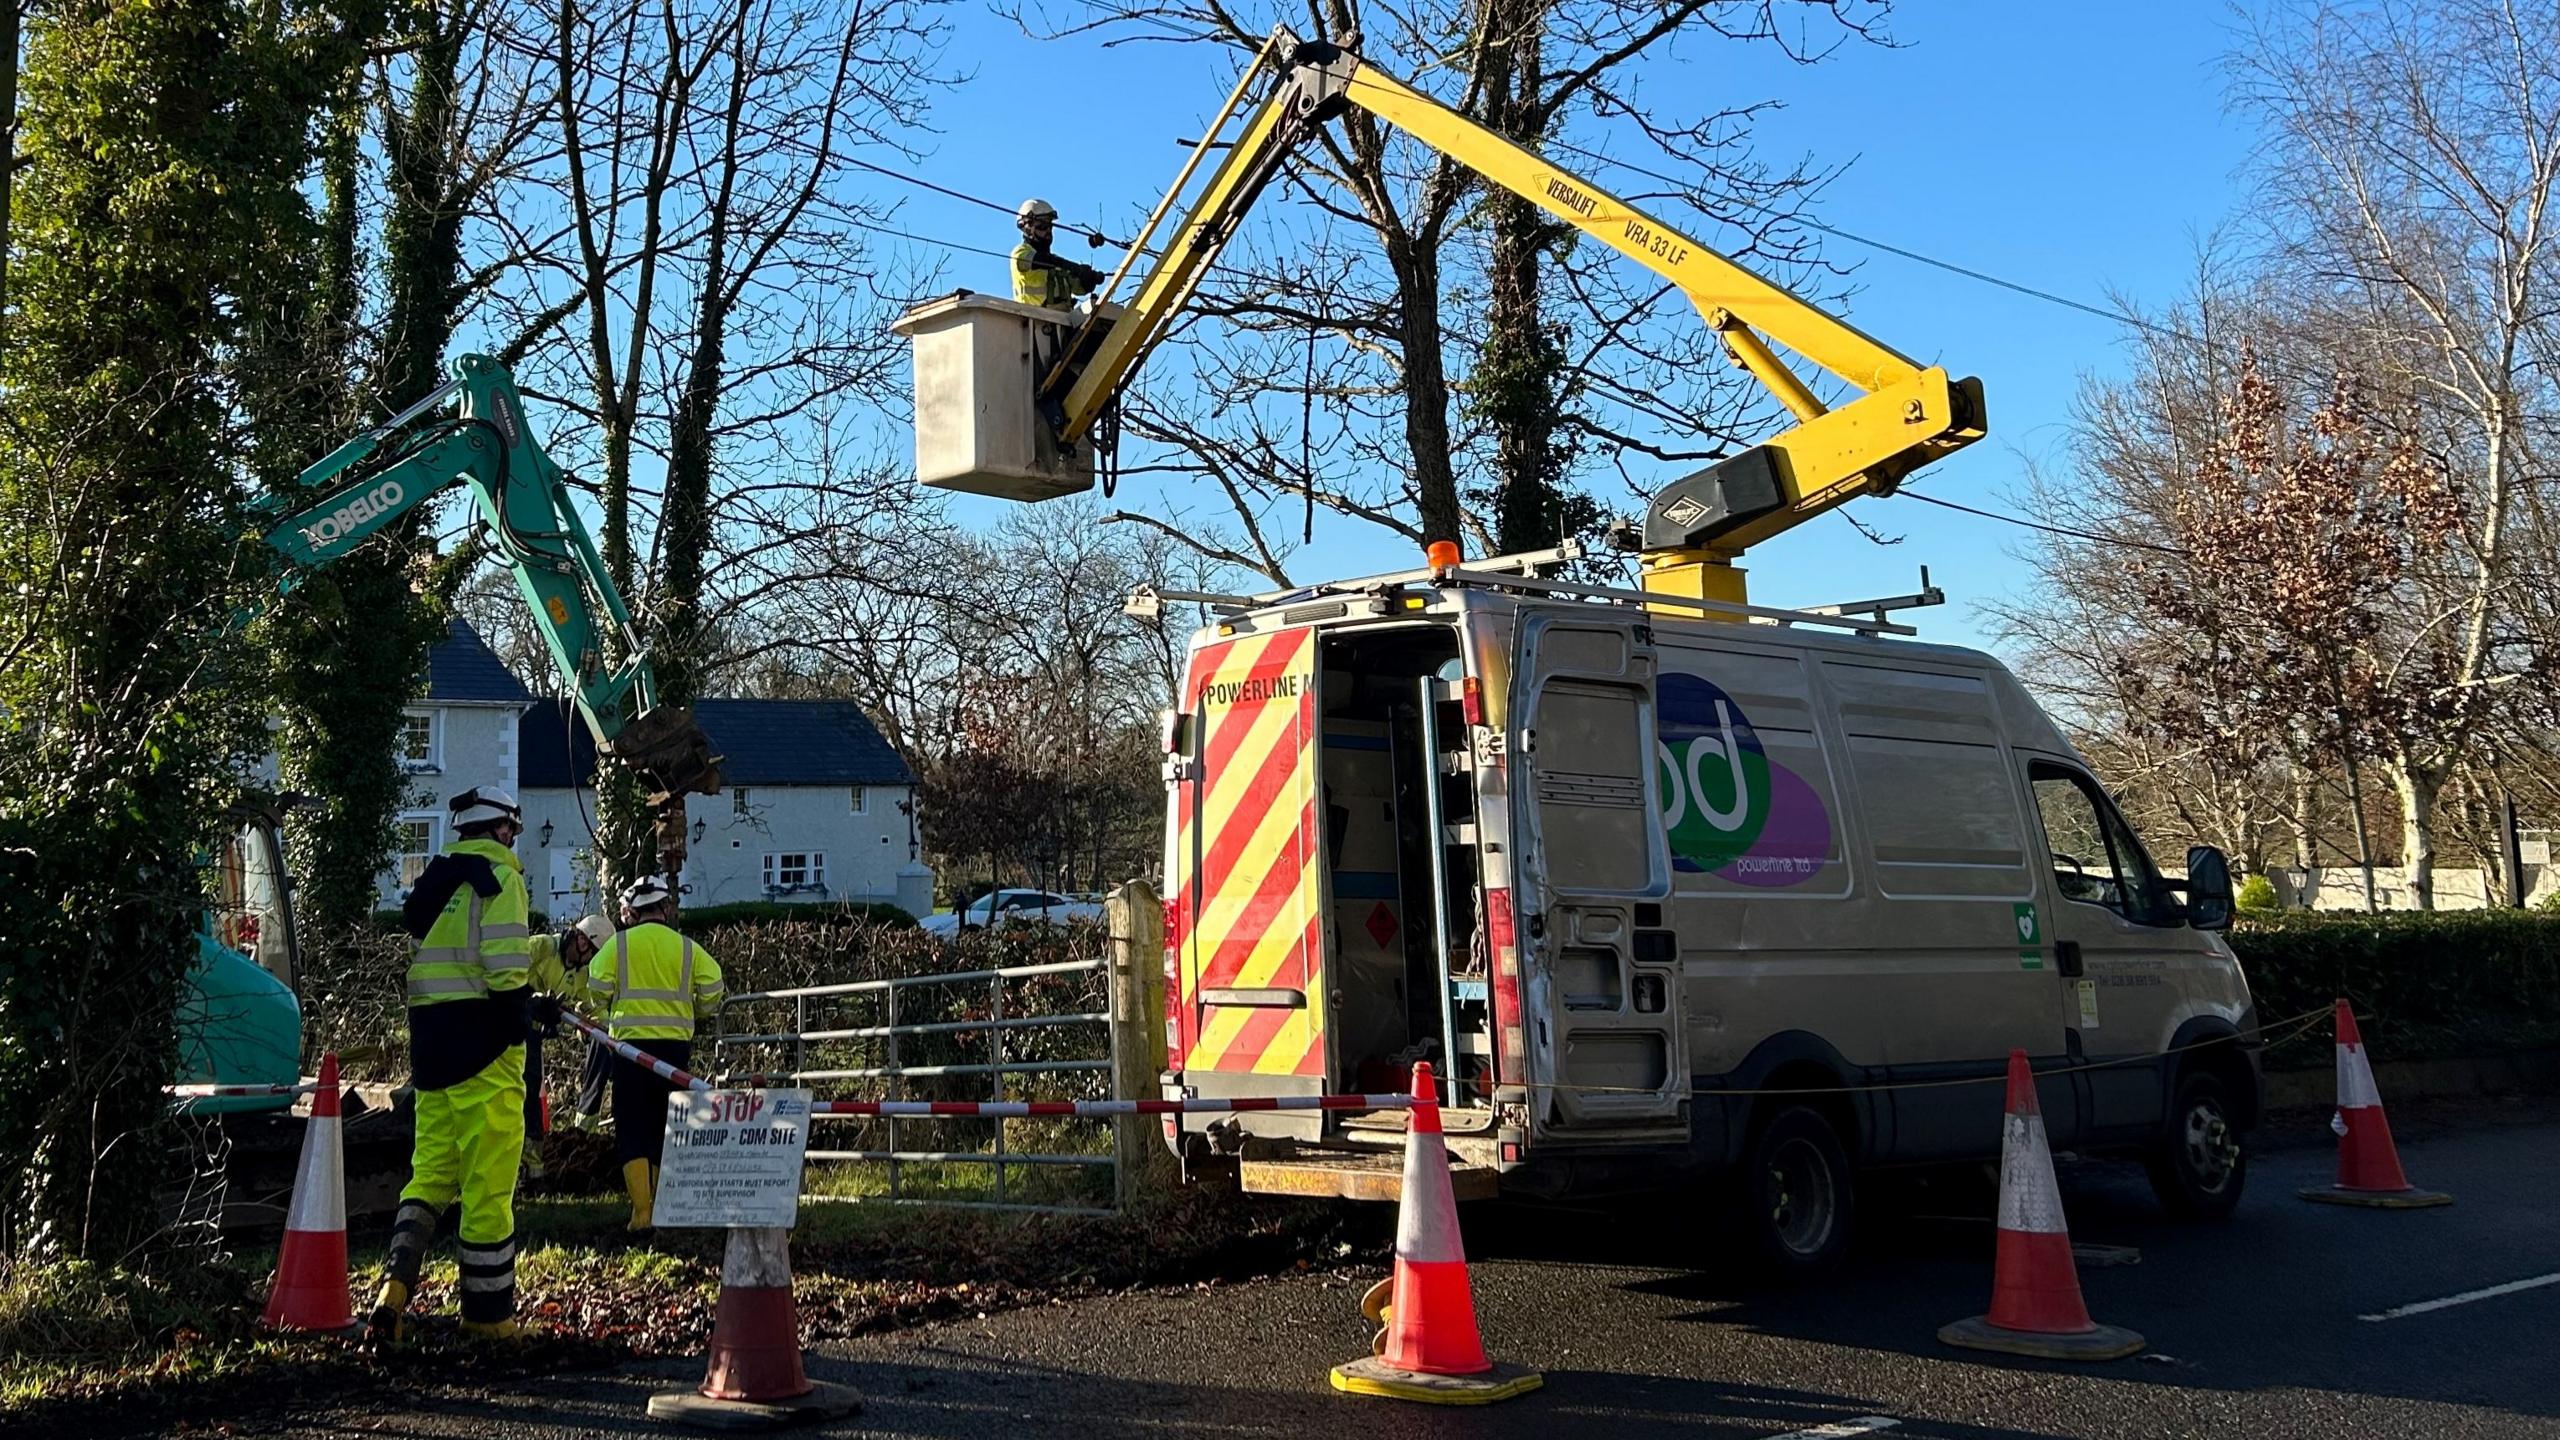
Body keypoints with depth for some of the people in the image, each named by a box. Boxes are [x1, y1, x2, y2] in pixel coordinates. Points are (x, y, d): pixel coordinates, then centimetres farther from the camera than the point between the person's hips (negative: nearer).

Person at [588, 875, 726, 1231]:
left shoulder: (619, 945, -2)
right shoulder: (686, 948, 3)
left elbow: (598, 990, -8)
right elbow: (712, 985, -4)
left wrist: (610, 1009, 14)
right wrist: (700, 1016, 16)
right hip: (676, 1044, 2)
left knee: (632, 1130, 1)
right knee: (665, 1127, 15)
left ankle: (642, 1211, -10)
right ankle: (662, 1204, 23)